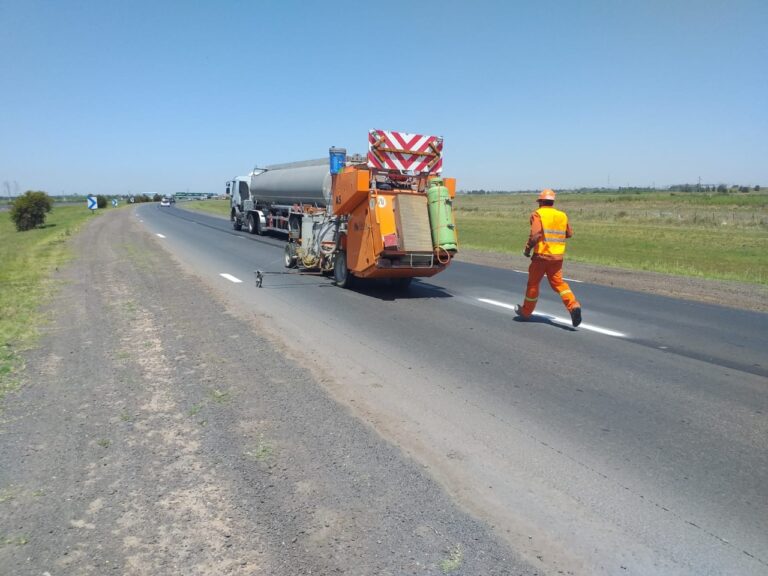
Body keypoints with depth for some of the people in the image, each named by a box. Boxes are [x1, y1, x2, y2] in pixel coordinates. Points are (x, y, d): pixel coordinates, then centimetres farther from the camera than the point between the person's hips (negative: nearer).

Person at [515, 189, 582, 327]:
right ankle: (574, 306, -12)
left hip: (541, 255, -4)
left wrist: (527, 249, -8)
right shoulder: (562, 215, 8)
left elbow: (535, 234, -20)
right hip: (557, 256, 4)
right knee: (558, 282, 9)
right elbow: (569, 233, 16)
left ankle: (526, 311, 25)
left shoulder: (538, 214, -8)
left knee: (533, 283, 10)